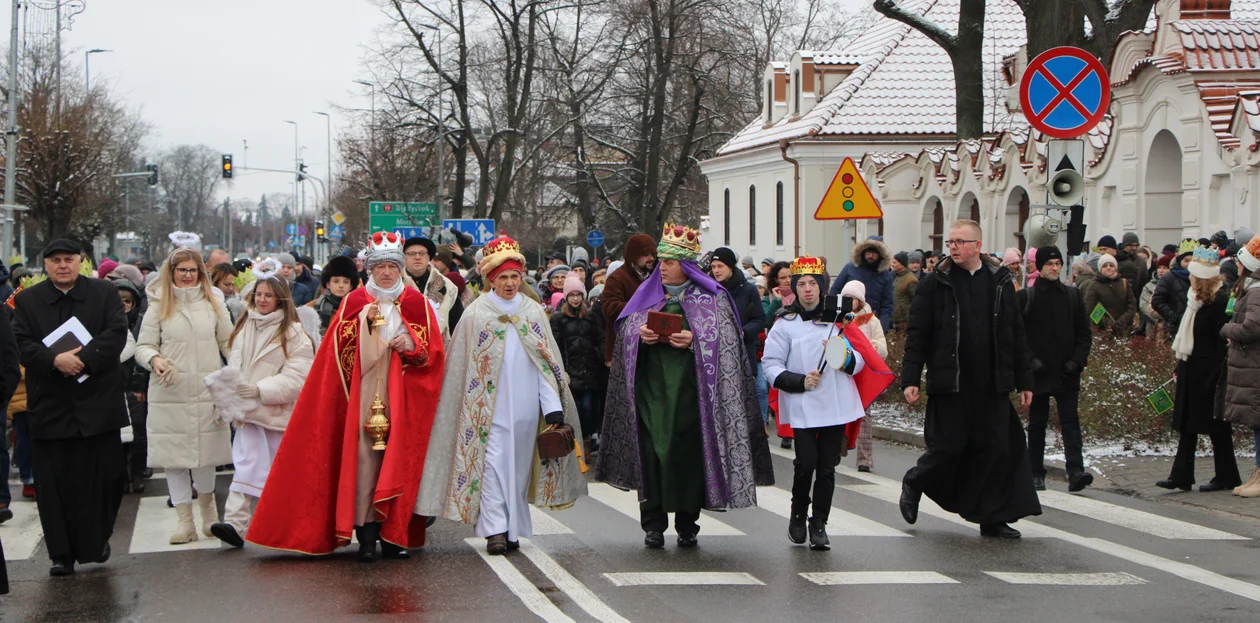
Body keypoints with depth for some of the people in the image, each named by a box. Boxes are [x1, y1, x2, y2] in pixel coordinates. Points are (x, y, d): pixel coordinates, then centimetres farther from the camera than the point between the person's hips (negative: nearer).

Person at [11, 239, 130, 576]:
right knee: (54, 483, 0)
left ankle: (97, 541, 20)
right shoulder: (27, 300, 7)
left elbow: (116, 334, -7)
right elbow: (22, 343, -4)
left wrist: (83, 358, -20)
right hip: (50, 406, 0)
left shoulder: (105, 293, 6)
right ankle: (62, 554, 6)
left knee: (103, 476, 3)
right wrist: (55, 360, -20)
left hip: (98, 402, 0)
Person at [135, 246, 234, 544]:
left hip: (208, 391, 1)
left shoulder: (213, 303, 8)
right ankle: (185, 520, 9)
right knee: (174, 456, 1)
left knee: (206, 453, 4)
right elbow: (143, 346, 5)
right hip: (169, 394, 0)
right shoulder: (159, 306, 5)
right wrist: (155, 360, -16)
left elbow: (229, 343, 11)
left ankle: (208, 506, 28)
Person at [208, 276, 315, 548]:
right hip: (248, 410, 3)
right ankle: (236, 523, -22)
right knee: (247, 464, -11)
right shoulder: (244, 327, 12)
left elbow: (296, 376, -12)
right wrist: (230, 396, 0)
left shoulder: (292, 332, -5)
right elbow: (234, 365, 15)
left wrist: (261, 389, -21)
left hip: (279, 411, -3)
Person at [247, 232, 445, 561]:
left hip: (403, 395, 0)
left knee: (399, 457, -3)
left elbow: (434, 350, 7)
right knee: (364, 455, -10)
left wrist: (411, 344, -12)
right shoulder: (355, 301, 10)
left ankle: (393, 533, 3)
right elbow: (338, 348, 4)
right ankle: (366, 533, -10)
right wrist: (363, 320, -10)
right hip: (364, 393, 0)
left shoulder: (417, 303, 10)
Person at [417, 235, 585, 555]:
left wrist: (553, 407, -2)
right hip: (490, 405, -3)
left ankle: (513, 528, 13)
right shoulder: (476, 313, 2)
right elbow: (462, 365, 4)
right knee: (493, 460, -11)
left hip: (525, 403, 3)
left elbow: (547, 361, 7)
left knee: (519, 463, 5)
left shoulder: (534, 312, 9)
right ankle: (495, 529, -13)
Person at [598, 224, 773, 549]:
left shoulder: (710, 297, 4)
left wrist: (694, 340, -17)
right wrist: (640, 334, -8)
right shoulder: (649, 292, 14)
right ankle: (653, 523, 2)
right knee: (653, 449, -4)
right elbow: (624, 326, 13)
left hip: (690, 387, -2)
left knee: (689, 450, -3)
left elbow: (723, 338, -2)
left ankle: (687, 524, 8)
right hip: (653, 385, 2)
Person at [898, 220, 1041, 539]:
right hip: (950, 383, -3)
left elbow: (1016, 335, 12)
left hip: (992, 385, 3)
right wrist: (910, 378, -9)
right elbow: (917, 333, -1)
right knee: (949, 446, -2)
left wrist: (1024, 381, 11)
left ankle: (993, 518, 11)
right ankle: (914, 484, 27)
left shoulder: (1000, 282, 8)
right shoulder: (936, 283, -1)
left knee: (997, 449, 2)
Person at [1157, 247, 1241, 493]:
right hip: (1192, 370, 10)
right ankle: (1181, 476, 9)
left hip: (1208, 371, -10)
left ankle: (1227, 477, 10)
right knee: (1187, 424, 8)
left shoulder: (1220, 301, -16)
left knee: (1216, 426, 0)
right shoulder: (1198, 299, 13)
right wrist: (1182, 363, 14)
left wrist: (1216, 376, -21)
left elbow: (1223, 341, -19)